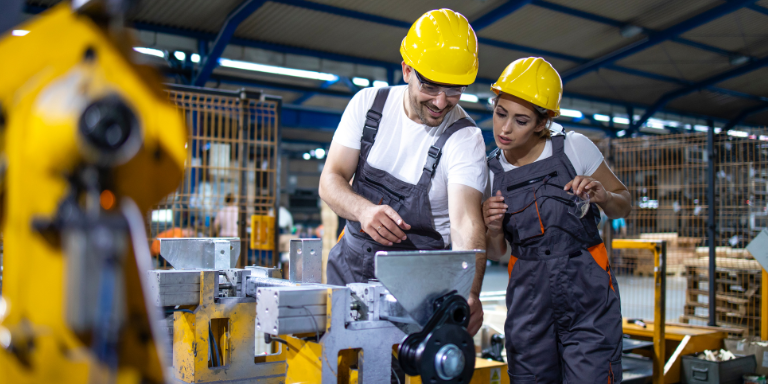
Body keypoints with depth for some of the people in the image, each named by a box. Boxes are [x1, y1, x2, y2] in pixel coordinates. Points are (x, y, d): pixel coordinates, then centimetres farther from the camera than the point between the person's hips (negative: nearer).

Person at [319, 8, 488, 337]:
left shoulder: (465, 138, -14)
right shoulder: (368, 103, -4)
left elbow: (465, 224, -25)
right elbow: (330, 180, -6)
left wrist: (469, 294, -43)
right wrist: (364, 210, -29)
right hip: (352, 261, 3)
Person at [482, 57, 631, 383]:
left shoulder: (574, 148, -4)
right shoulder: (490, 170, 3)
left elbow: (624, 206, 7)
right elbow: (496, 253, 10)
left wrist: (602, 196, -15)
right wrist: (493, 228, -12)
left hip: (588, 288, -2)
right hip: (528, 296, 2)